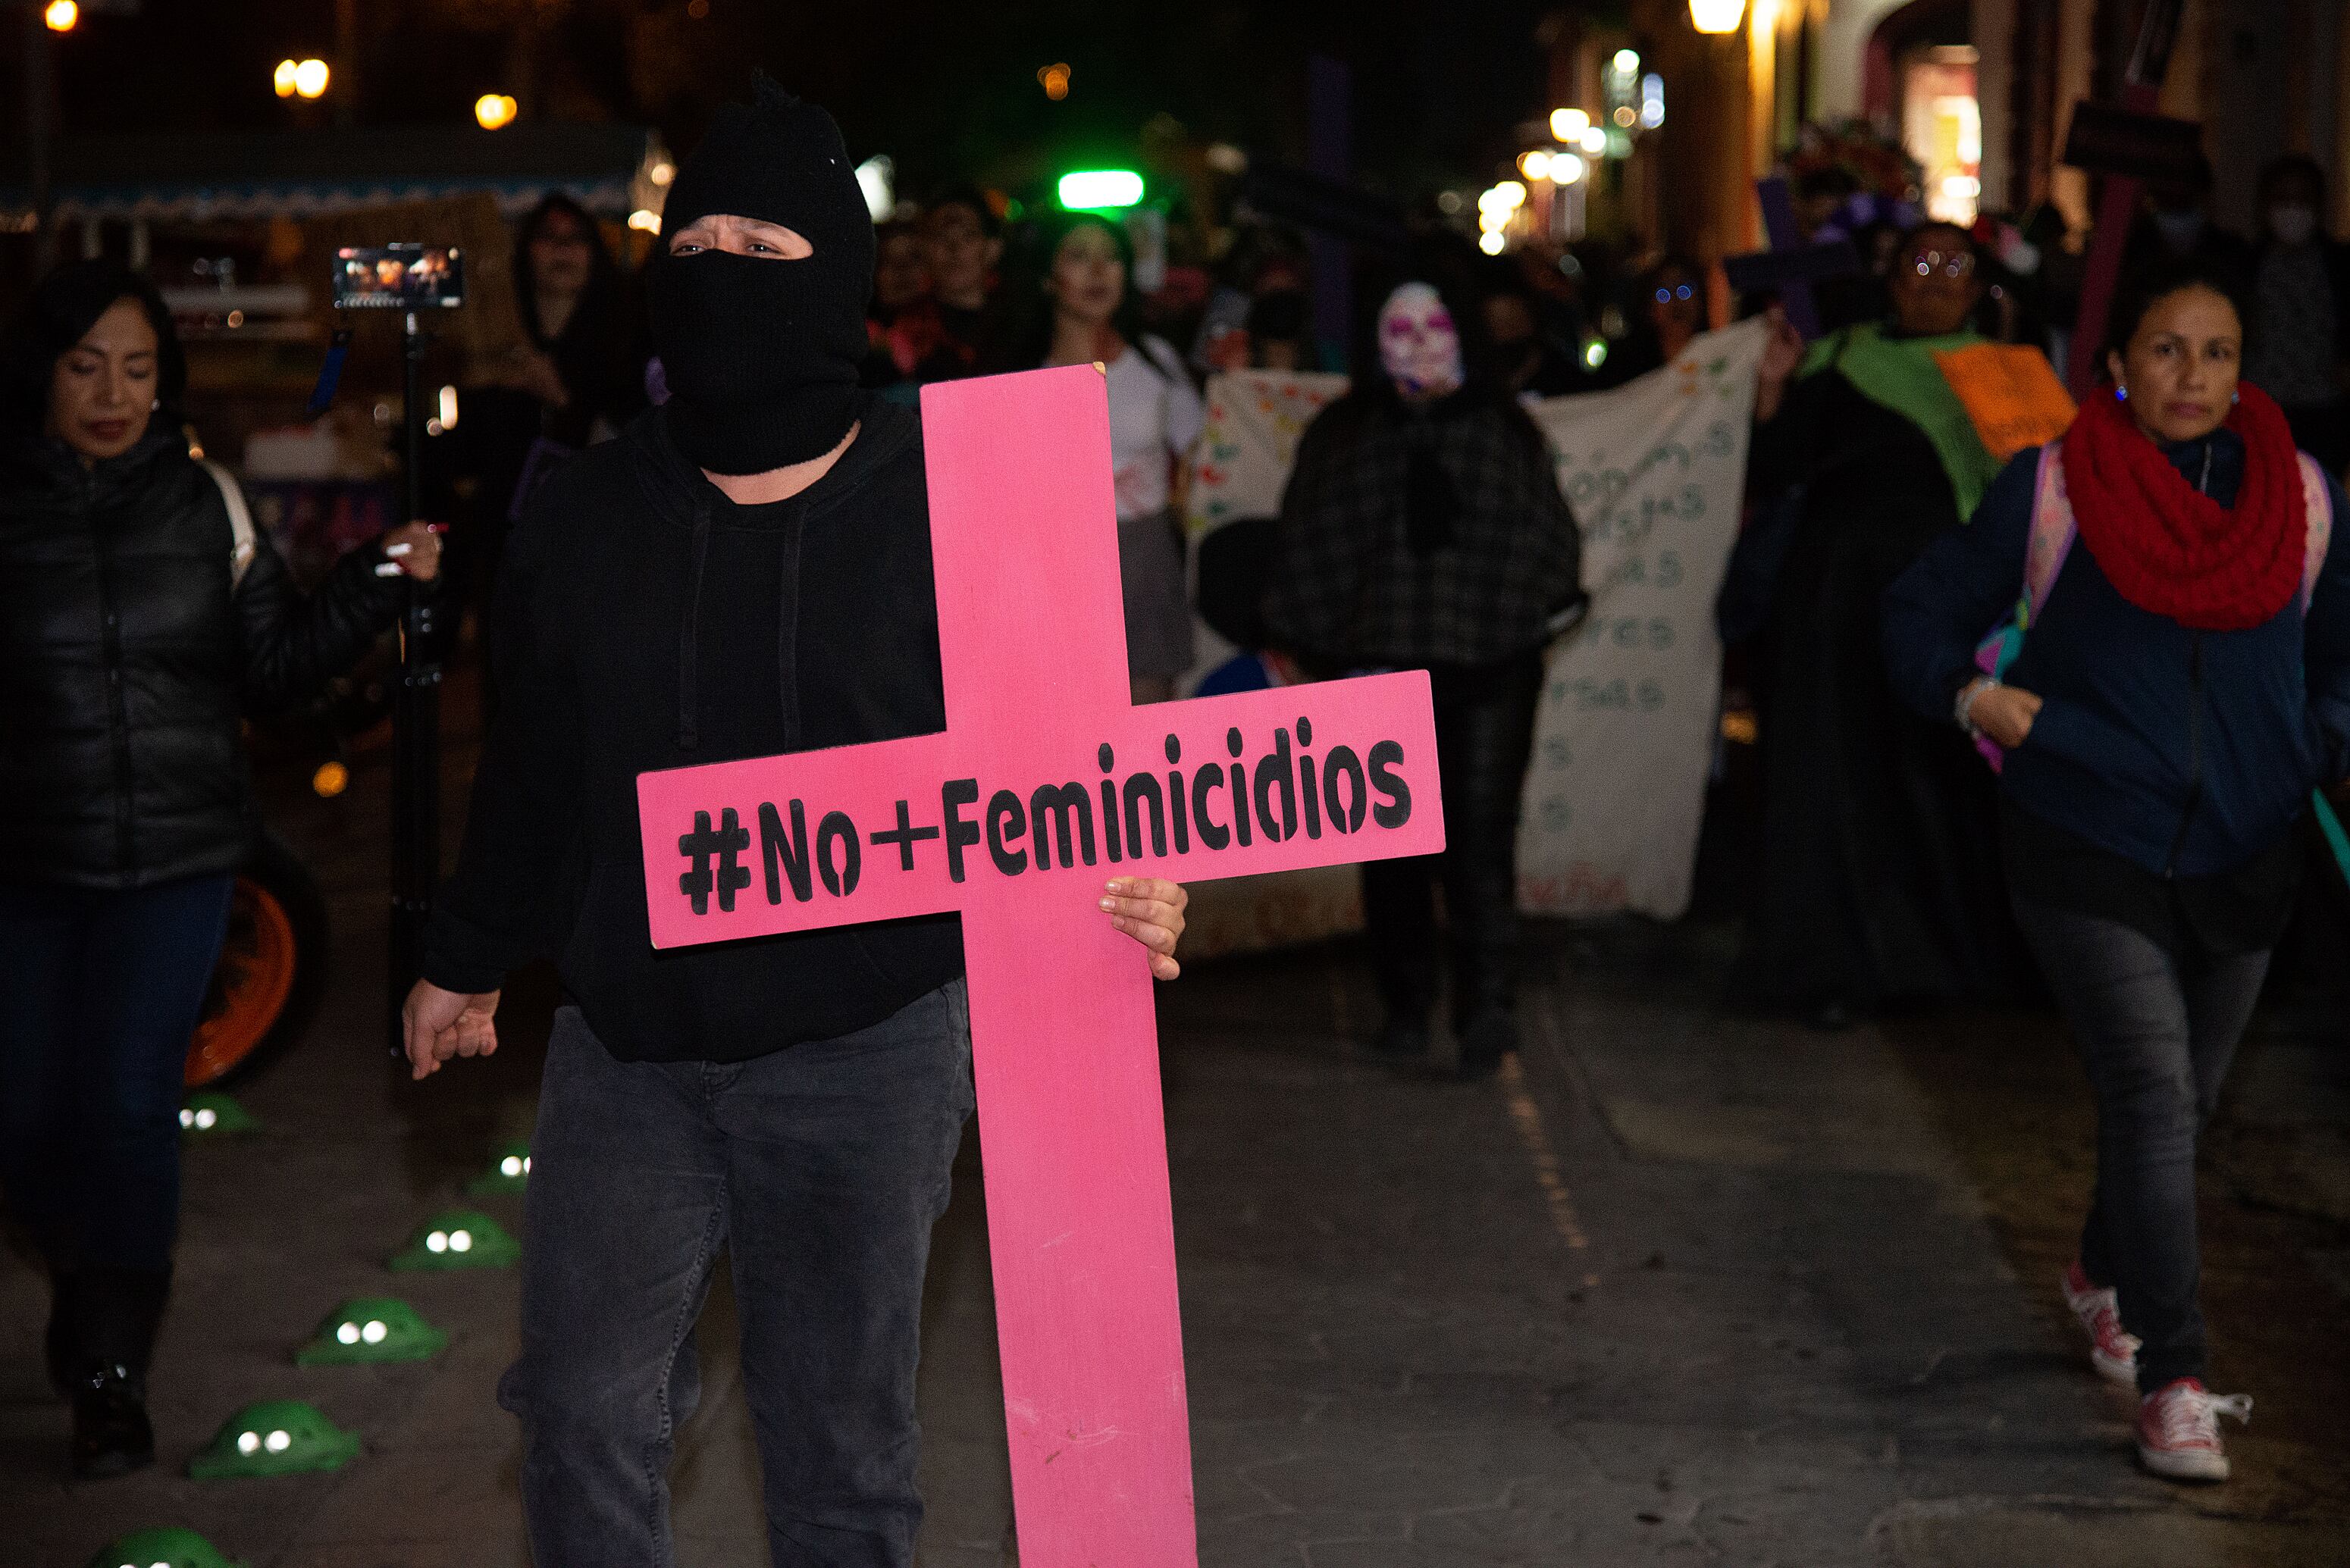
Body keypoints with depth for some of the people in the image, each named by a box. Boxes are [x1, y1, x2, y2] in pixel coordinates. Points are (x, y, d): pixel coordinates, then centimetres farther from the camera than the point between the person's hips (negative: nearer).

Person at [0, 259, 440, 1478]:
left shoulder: (203, 503, 2)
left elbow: (274, 667, 6)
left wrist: (378, 584, -4)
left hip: (177, 861, 0)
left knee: (128, 1103, -4)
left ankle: (110, 1373, 10)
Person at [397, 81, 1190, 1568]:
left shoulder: (951, 509, -7)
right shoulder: (586, 515, 3)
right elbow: (531, 765, 15)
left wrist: (1123, 887, -23)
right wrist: (467, 958, 23)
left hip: (867, 1049, -2)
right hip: (629, 1042, 3)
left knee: (843, 1445, 9)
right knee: (583, 1407, 3)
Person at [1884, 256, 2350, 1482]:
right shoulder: (2051, 489, -7)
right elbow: (1924, 611, 0)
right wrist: (1968, 695, -19)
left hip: (2240, 861, 4)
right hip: (2086, 851, -4)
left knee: (2184, 1103, 18)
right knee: (2152, 1095, -15)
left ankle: (2104, 1276, 47)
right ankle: (2173, 1383, -10)